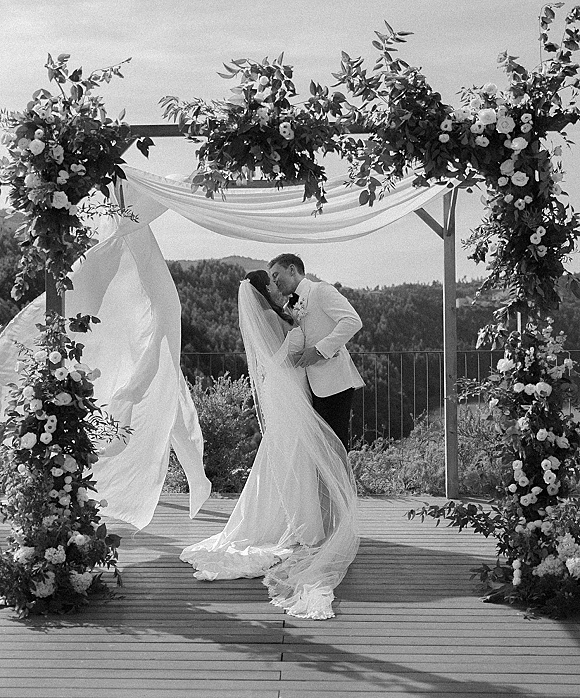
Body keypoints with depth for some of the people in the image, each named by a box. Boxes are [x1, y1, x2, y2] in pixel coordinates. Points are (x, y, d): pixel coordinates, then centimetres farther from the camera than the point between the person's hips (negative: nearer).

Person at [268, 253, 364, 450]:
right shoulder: (290, 308, 23)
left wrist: (319, 350, -18)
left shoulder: (320, 290, -2)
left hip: (335, 383, -8)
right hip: (315, 386, 8)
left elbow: (353, 321, -15)